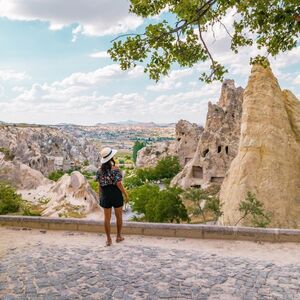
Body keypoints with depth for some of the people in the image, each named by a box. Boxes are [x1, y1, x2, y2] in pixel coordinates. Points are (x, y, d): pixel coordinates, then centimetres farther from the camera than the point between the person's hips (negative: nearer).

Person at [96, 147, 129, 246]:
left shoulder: (100, 170, -2)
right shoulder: (115, 169, -17)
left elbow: (100, 185, 2)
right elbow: (119, 184, -19)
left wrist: (101, 197, 13)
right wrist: (126, 195, -9)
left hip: (105, 195, 4)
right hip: (116, 195, -3)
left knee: (107, 217, 10)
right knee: (119, 216, 16)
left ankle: (108, 239, 17)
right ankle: (118, 236, 28)